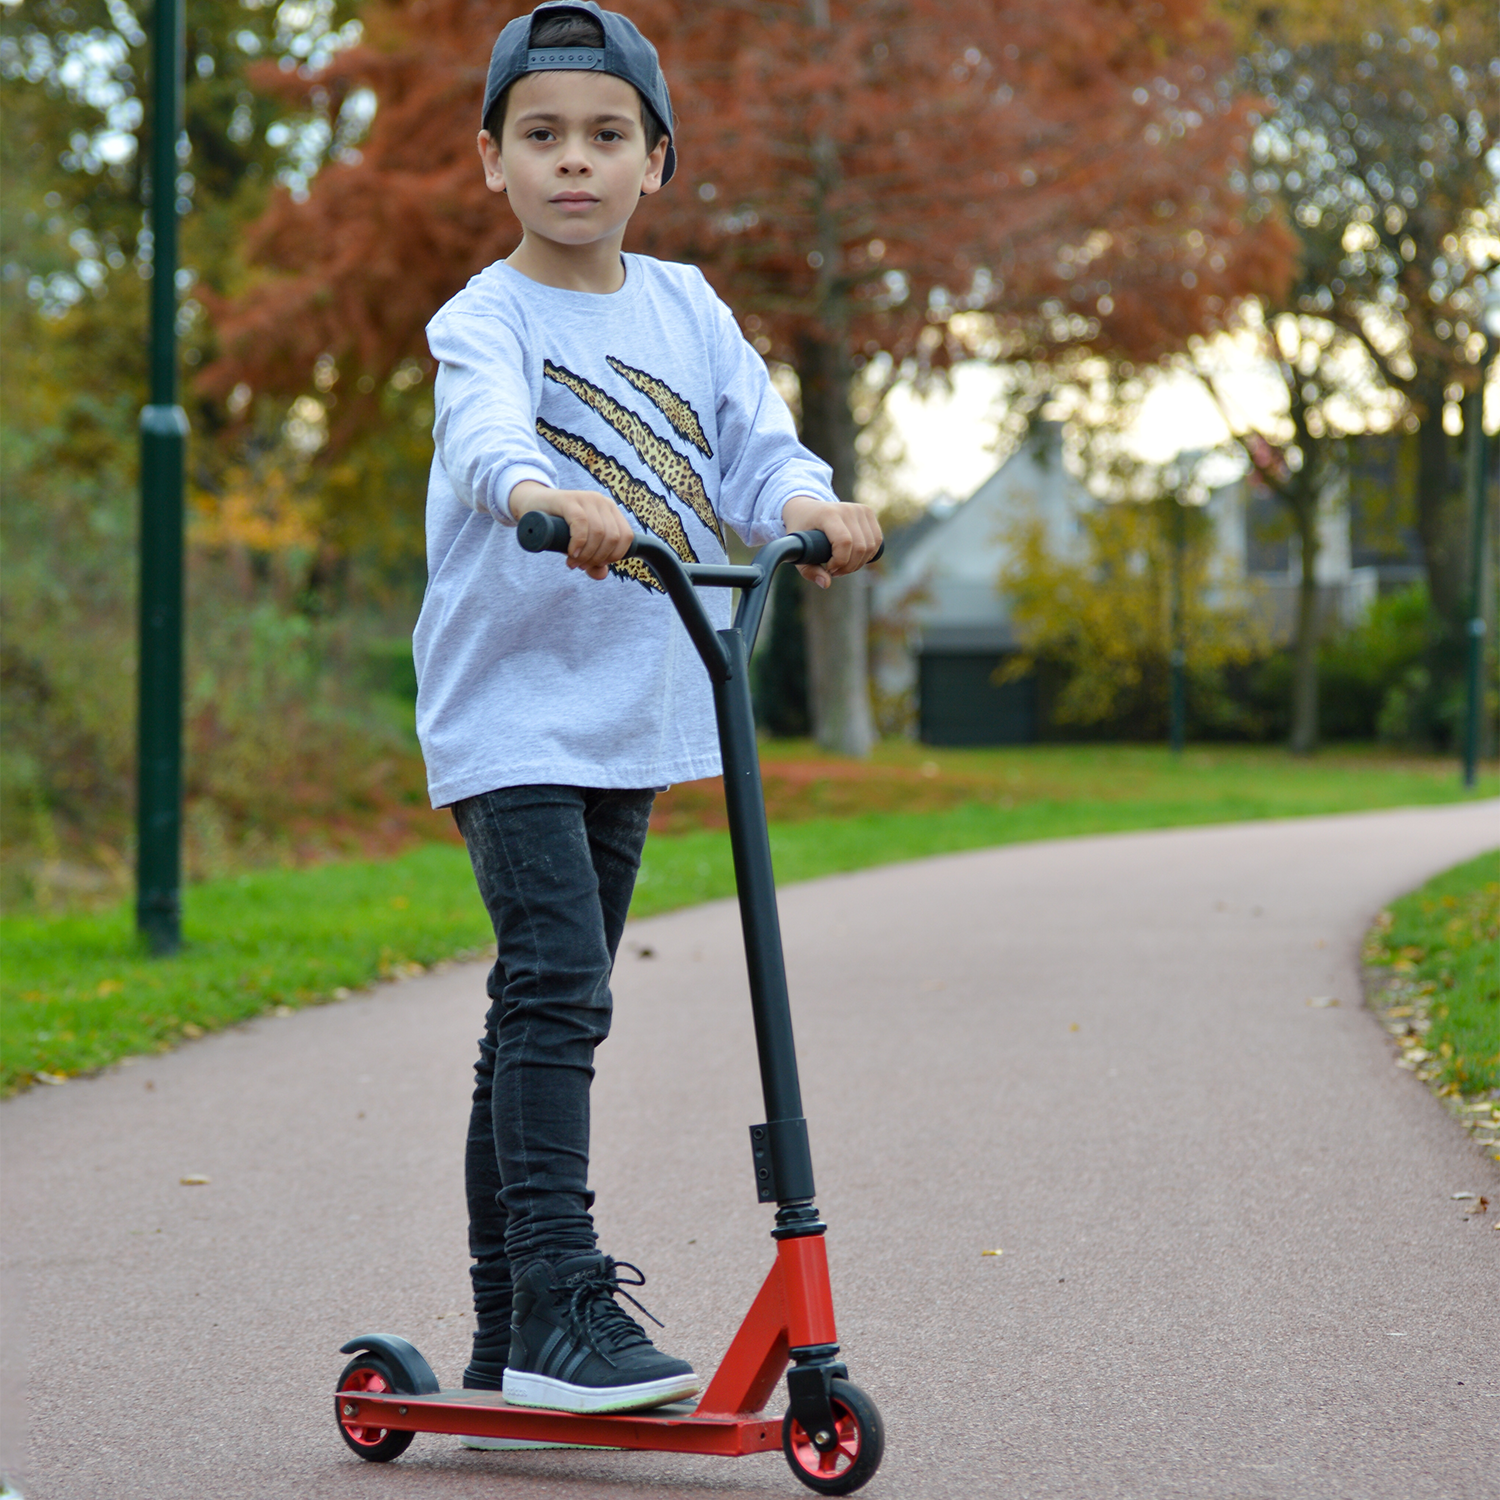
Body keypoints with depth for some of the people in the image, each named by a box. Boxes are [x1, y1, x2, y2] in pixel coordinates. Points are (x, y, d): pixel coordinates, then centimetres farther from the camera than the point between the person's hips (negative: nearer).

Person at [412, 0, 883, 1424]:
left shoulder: (685, 309, 10)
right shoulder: (485, 318, -8)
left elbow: (752, 433, 0)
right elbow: (484, 425, -30)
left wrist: (805, 501, -24)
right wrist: (547, 492, -52)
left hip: (636, 711, 6)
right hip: (505, 704, -6)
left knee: (547, 1011, 11)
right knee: (555, 990, -19)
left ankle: (508, 1333, 18)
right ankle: (560, 1311, -17)